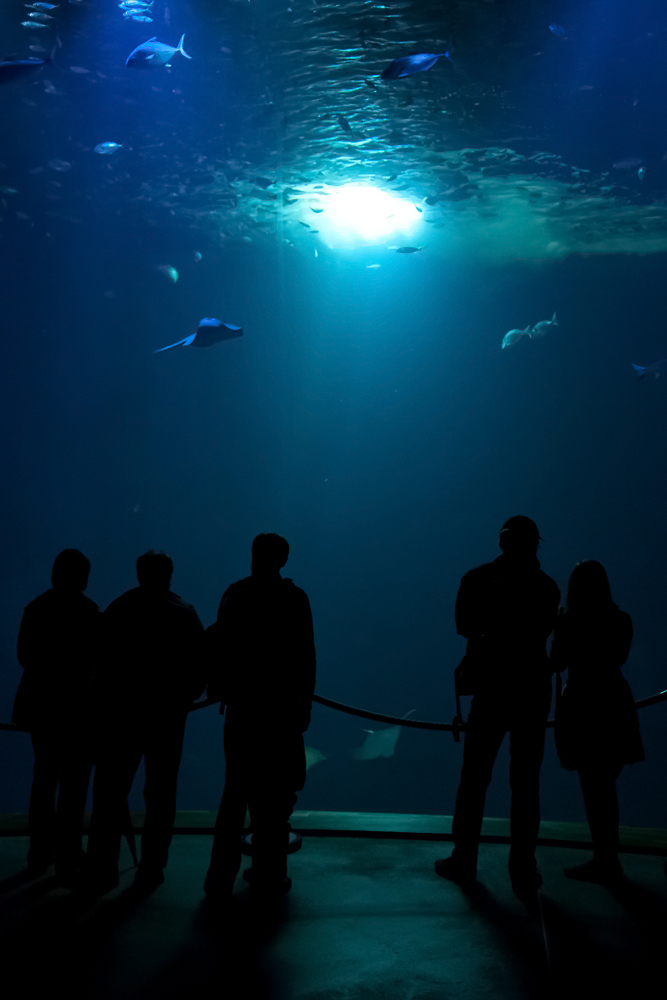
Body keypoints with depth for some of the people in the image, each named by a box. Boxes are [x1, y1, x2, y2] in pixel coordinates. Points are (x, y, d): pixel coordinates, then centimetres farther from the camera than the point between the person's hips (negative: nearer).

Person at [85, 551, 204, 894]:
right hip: (165, 714, -1)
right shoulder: (184, 614, -1)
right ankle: (151, 869, 6)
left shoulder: (117, 609, 3)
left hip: (119, 711, 1)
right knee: (160, 794, 7)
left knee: (109, 793, 6)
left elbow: (99, 660, 3)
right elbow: (200, 666, -5)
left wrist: (106, 699, 13)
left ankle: (101, 872, 3)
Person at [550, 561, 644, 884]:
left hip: (583, 705, -6)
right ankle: (608, 859, 22)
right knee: (605, 785, 15)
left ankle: (604, 862, 4)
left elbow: (557, 664, -2)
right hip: (615, 703, 6)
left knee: (593, 786, 1)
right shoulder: (621, 620, 1)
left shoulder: (570, 621, -12)